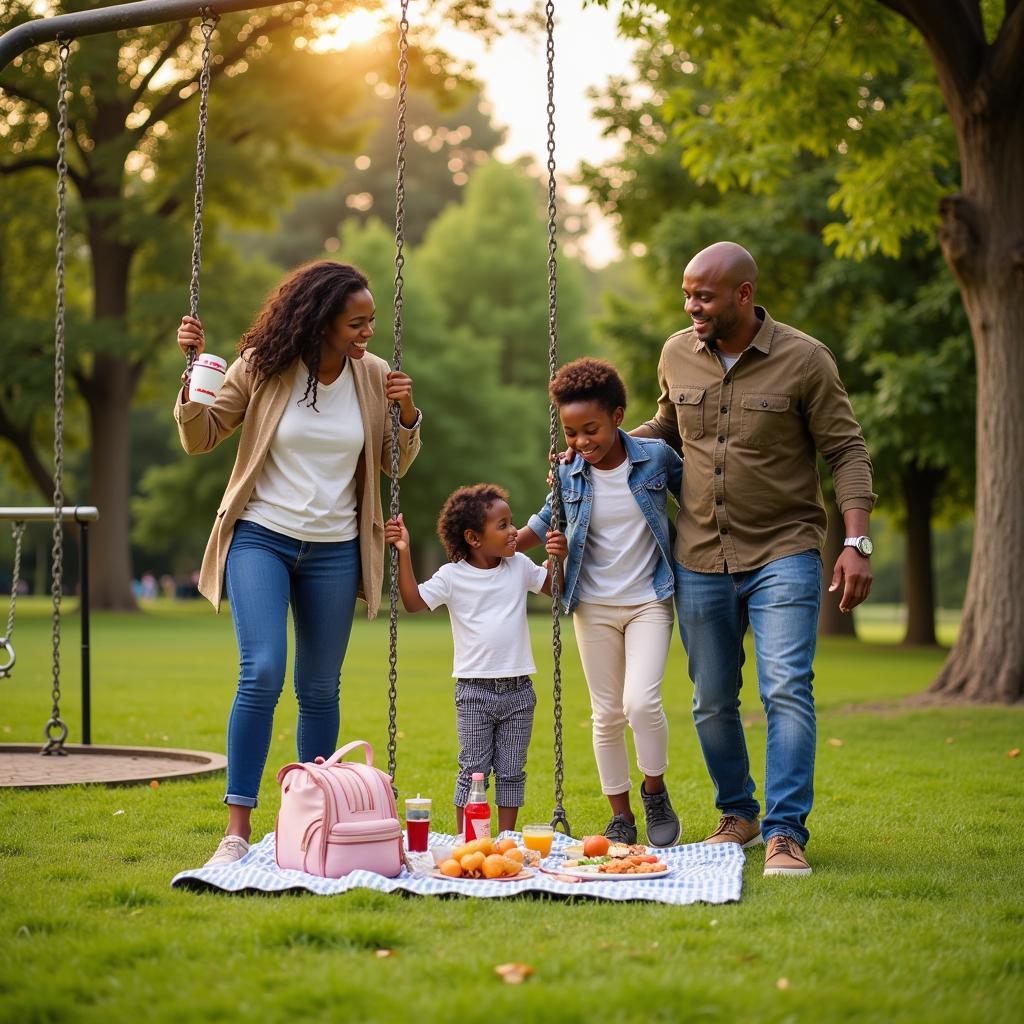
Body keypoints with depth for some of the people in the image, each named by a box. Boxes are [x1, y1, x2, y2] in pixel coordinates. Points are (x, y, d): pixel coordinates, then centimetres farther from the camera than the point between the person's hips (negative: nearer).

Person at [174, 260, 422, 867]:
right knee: (262, 673, -17)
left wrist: (408, 416, -9)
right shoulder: (263, 367, -7)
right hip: (261, 537, -3)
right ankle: (238, 827, -11)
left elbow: (395, 466, 9)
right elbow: (200, 439, 0)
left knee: (321, 689, 8)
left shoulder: (374, 377, 0)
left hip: (334, 549, 3)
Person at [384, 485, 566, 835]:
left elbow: (553, 586, 17)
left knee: (511, 771, 8)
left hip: (517, 688, 3)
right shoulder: (452, 576, -5)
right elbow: (413, 601, -11)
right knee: (473, 770, 1)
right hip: (474, 690, -3)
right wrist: (404, 553, -17)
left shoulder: (519, 567, 5)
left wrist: (558, 558, -2)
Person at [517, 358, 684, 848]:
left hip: (649, 601, -2)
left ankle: (655, 790, 8)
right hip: (594, 607, 2)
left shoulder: (656, 456, -9)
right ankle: (620, 816, 18)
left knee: (641, 702, -18)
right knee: (607, 714, 5)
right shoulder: (569, 475, -4)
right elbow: (546, 521, 14)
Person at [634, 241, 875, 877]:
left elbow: (848, 452, -4)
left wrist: (857, 542, -14)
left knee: (787, 691, -14)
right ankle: (738, 813, 30)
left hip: (783, 554, -4)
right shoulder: (677, 355, 4)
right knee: (713, 703, 10)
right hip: (701, 560, 4)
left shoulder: (804, 359, -7)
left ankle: (786, 834, -9)